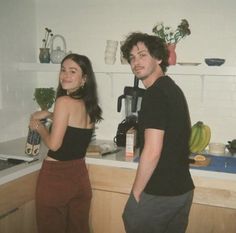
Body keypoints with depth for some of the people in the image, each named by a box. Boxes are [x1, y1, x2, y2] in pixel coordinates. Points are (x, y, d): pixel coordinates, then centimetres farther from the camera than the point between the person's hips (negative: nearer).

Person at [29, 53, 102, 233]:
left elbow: (54, 144, -18)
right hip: (79, 175, 7)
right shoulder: (88, 104, 3)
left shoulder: (64, 101, -18)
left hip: (55, 176, -7)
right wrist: (50, 115, 18)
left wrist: (39, 126, -1)